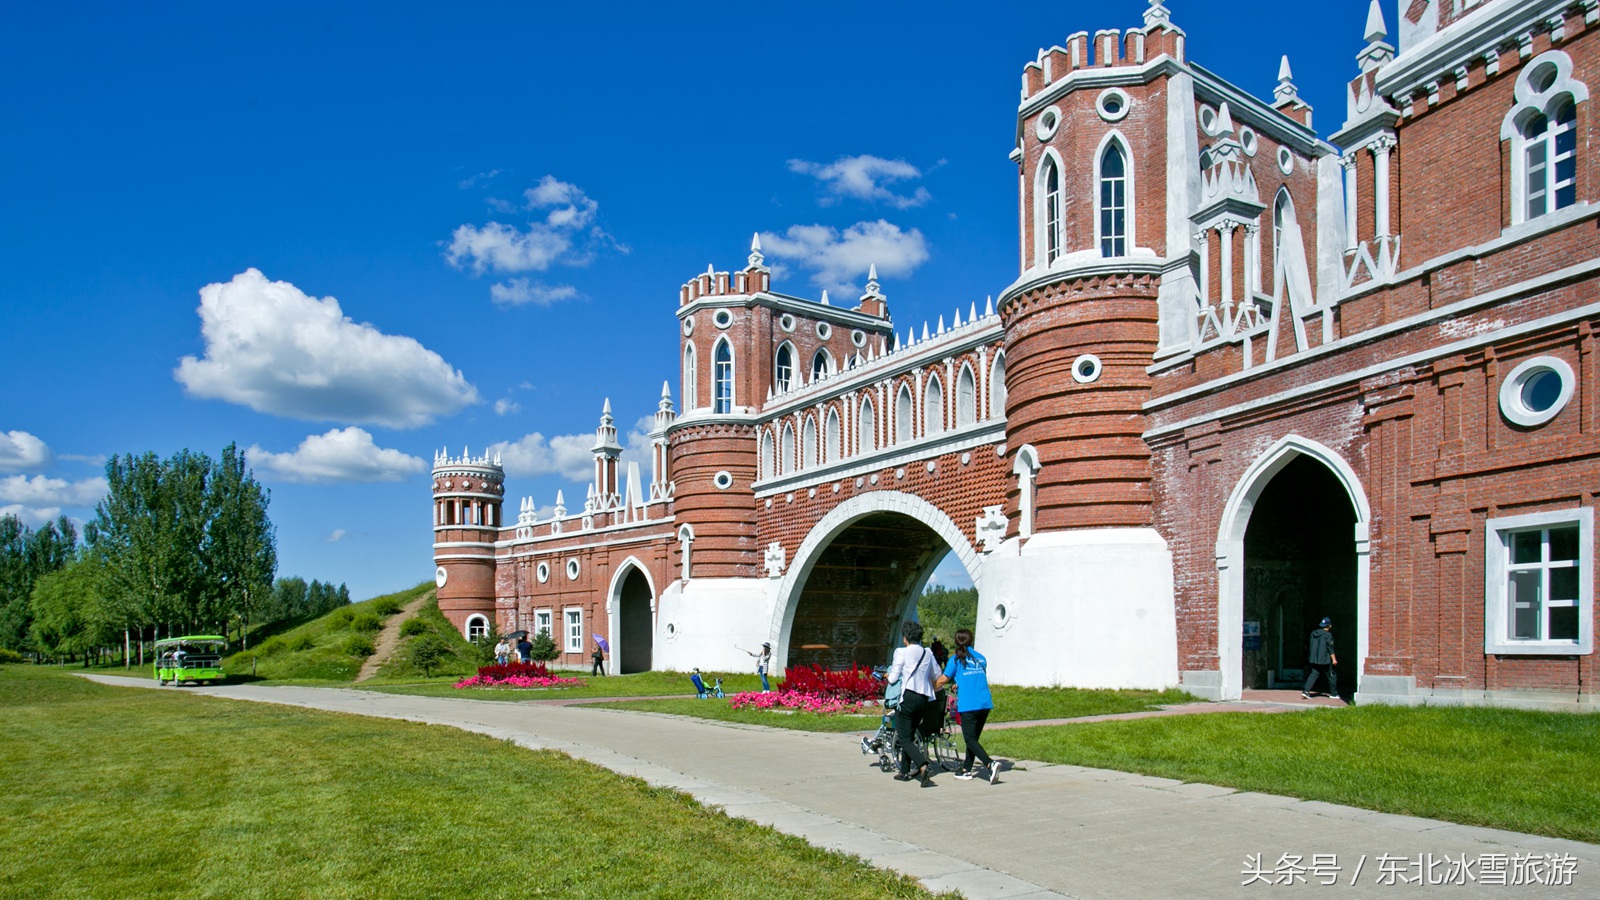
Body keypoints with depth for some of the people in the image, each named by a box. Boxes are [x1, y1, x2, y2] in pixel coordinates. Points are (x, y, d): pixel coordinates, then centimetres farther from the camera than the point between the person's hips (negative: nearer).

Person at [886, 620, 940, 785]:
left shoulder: (902, 652, -7)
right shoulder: (928, 653, 9)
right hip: (925, 698, 6)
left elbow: (893, 678, -8)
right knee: (910, 735, 20)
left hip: (907, 697, -6)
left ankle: (922, 765, -26)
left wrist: (888, 675, 14)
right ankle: (905, 771, 23)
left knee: (905, 739, -3)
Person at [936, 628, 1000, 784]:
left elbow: (943, 680, 4)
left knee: (970, 739, -4)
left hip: (968, 705, -6)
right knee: (973, 738, 16)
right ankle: (966, 770, 20)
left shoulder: (956, 659, 0)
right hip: (985, 703, 6)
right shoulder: (981, 658, 15)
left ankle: (990, 764, -23)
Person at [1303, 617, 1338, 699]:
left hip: (1314, 659, 6)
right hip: (1325, 660, -6)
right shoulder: (1328, 635, -10)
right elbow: (1330, 648, -12)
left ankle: (1306, 691, -12)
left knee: (1313, 674, 3)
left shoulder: (1313, 633, 10)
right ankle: (1333, 693, 19)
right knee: (1331, 676, 10)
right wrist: (1334, 659, -10)